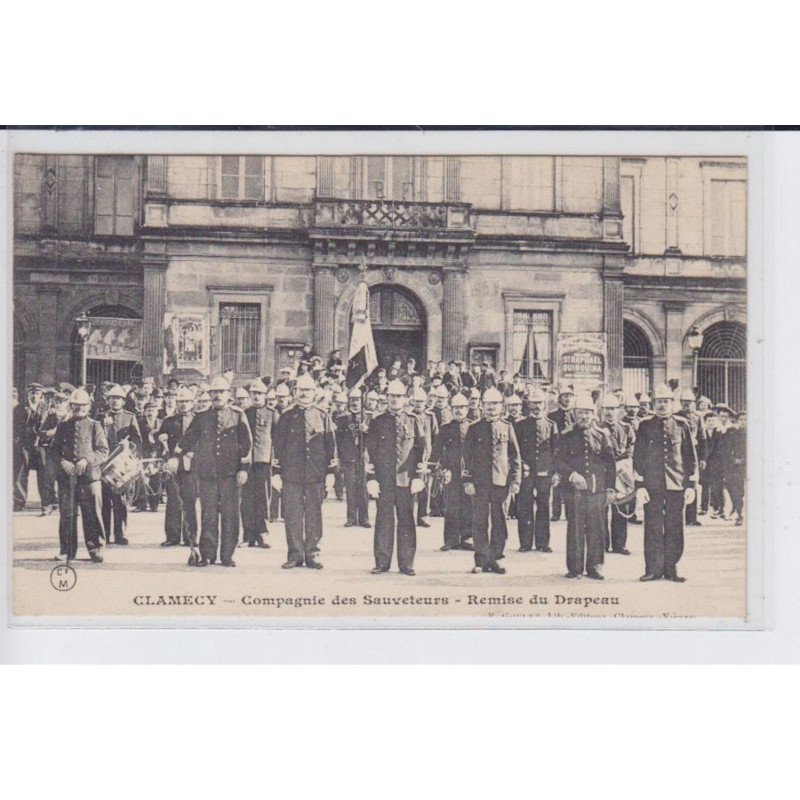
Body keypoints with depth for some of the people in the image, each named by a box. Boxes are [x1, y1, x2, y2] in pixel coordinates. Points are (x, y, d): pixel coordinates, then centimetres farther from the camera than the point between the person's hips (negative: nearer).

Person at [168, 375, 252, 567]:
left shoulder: (238, 417, 6)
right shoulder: (201, 418, 12)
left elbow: (246, 443, 4)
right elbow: (188, 438, 7)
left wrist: (244, 468, -3)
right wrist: (176, 457, -7)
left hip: (230, 474, -1)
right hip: (207, 474, 1)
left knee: (230, 515, 0)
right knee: (208, 516, 2)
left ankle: (227, 555, 7)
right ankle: (207, 555, 8)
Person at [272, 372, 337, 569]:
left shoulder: (323, 417, 7)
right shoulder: (287, 417, 7)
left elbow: (331, 446, 9)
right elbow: (277, 445, 6)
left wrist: (331, 471, 4)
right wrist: (276, 472, 1)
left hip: (316, 475, 0)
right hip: (291, 474, 0)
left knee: (314, 516, 4)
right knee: (293, 516, 2)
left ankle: (312, 553, 12)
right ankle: (295, 554, 9)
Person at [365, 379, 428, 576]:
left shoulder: (414, 421, 7)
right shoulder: (377, 422, 8)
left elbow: (423, 448, 5)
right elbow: (370, 451, 6)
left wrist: (418, 476, -2)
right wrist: (371, 477, -2)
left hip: (406, 478, 0)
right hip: (384, 478, 0)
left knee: (406, 520, 2)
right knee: (384, 520, 1)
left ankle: (406, 563, 8)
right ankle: (382, 562, 8)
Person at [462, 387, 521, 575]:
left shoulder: (507, 428, 9)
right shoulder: (474, 429, 6)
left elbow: (515, 457, 9)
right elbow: (467, 457, 5)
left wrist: (515, 481, 1)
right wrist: (468, 481, -3)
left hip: (501, 482, 1)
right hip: (479, 483, -1)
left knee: (500, 523, 2)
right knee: (479, 523, 0)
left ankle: (494, 559, 10)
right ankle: (482, 561, 7)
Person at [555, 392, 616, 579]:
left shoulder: (602, 435, 9)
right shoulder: (566, 436, 5)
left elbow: (610, 464, 10)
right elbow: (558, 461, 0)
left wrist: (610, 489, 5)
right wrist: (572, 475, -16)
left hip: (597, 489, 1)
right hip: (574, 489, -1)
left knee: (595, 529, 3)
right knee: (575, 528, 0)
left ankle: (593, 567, 12)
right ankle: (575, 568, 8)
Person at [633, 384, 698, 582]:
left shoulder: (681, 425, 6)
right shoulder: (645, 425, 5)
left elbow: (690, 456, 8)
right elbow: (638, 457, 4)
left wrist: (690, 485, 3)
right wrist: (640, 486, -3)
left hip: (677, 484, 1)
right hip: (652, 485, -1)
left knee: (674, 528, 3)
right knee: (653, 527, 0)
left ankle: (671, 568, 11)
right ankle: (654, 569, 7)